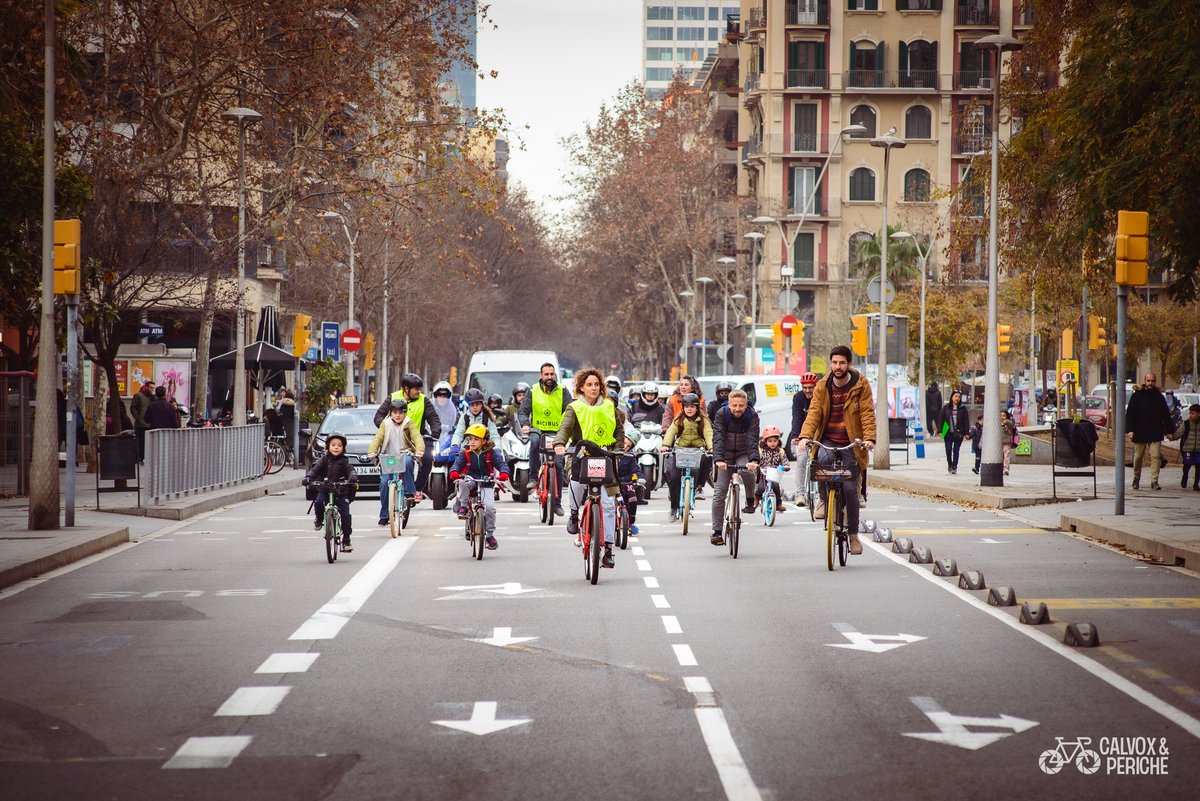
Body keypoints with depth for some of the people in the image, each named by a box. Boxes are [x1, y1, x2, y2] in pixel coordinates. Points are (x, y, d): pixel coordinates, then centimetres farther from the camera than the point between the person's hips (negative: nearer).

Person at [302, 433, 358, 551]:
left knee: (345, 515, -8)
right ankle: (319, 520, 3)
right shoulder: (324, 459, 5)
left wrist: (353, 477, -35)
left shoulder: (344, 461, 3)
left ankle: (346, 541, 4)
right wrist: (308, 477, -25)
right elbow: (314, 469, -6)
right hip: (324, 489, 0)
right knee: (319, 502, -29)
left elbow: (351, 470, -11)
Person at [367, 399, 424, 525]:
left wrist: (419, 450, -31)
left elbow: (417, 437, -10)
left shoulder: (408, 424, 3)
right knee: (384, 482, -13)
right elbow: (378, 438, -4)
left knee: (407, 462, -37)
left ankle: (409, 493, -26)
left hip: (404, 455, -2)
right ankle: (384, 515, -1)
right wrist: (371, 452, -23)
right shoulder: (385, 424, 8)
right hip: (387, 458, 2)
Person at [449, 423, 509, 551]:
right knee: (464, 483, -38)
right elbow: (458, 463, -9)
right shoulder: (465, 453, 1)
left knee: (489, 507, -18)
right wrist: (454, 472, -32)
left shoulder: (491, 453, -2)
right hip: (471, 479, 1)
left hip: (486, 483, -1)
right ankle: (463, 507, -21)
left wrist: (504, 473, -31)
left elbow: (501, 463, -9)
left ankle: (490, 535, -3)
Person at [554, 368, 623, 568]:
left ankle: (608, 549, -1)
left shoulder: (609, 408, 11)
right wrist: (559, 444, -34)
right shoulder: (575, 408, 1)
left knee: (608, 503, -6)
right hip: (582, 456, -2)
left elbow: (619, 430, 22)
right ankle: (574, 514, -1)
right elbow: (565, 428, -14)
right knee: (577, 481, -34)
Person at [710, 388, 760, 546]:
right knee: (719, 492, -8)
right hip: (725, 456, 0)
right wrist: (719, 459, -44)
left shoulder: (752, 416, -16)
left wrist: (753, 460, -44)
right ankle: (717, 531, -5)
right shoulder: (721, 415, -17)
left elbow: (753, 440, -27)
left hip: (743, 455, 0)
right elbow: (718, 439, -27)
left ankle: (750, 501, -6)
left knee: (747, 471, -34)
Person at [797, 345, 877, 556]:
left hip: (851, 444, -1)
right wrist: (805, 436, -22)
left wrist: (869, 438, -25)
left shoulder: (860, 385, -3)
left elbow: (867, 413, -9)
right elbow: (814, 412, -6)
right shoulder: (822, 386, 3)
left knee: (850, 488, -6)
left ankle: (853, 534, 9)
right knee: (823, 460, -34)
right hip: (828, 441, 1)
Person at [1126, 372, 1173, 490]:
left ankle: (1154, 481, -8)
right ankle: (1136, 478, 27)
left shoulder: (1159, 397, 7)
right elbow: (1129, 414, -1)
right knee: (1138, 457, 8)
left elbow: (1166, 415, 13)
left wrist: (1169, 430, 9)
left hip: (1155, 433, 1)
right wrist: (1130, 430, -11)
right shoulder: (1137, 396, 1)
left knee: (1155, 456, -8)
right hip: (1139, 433, -1)